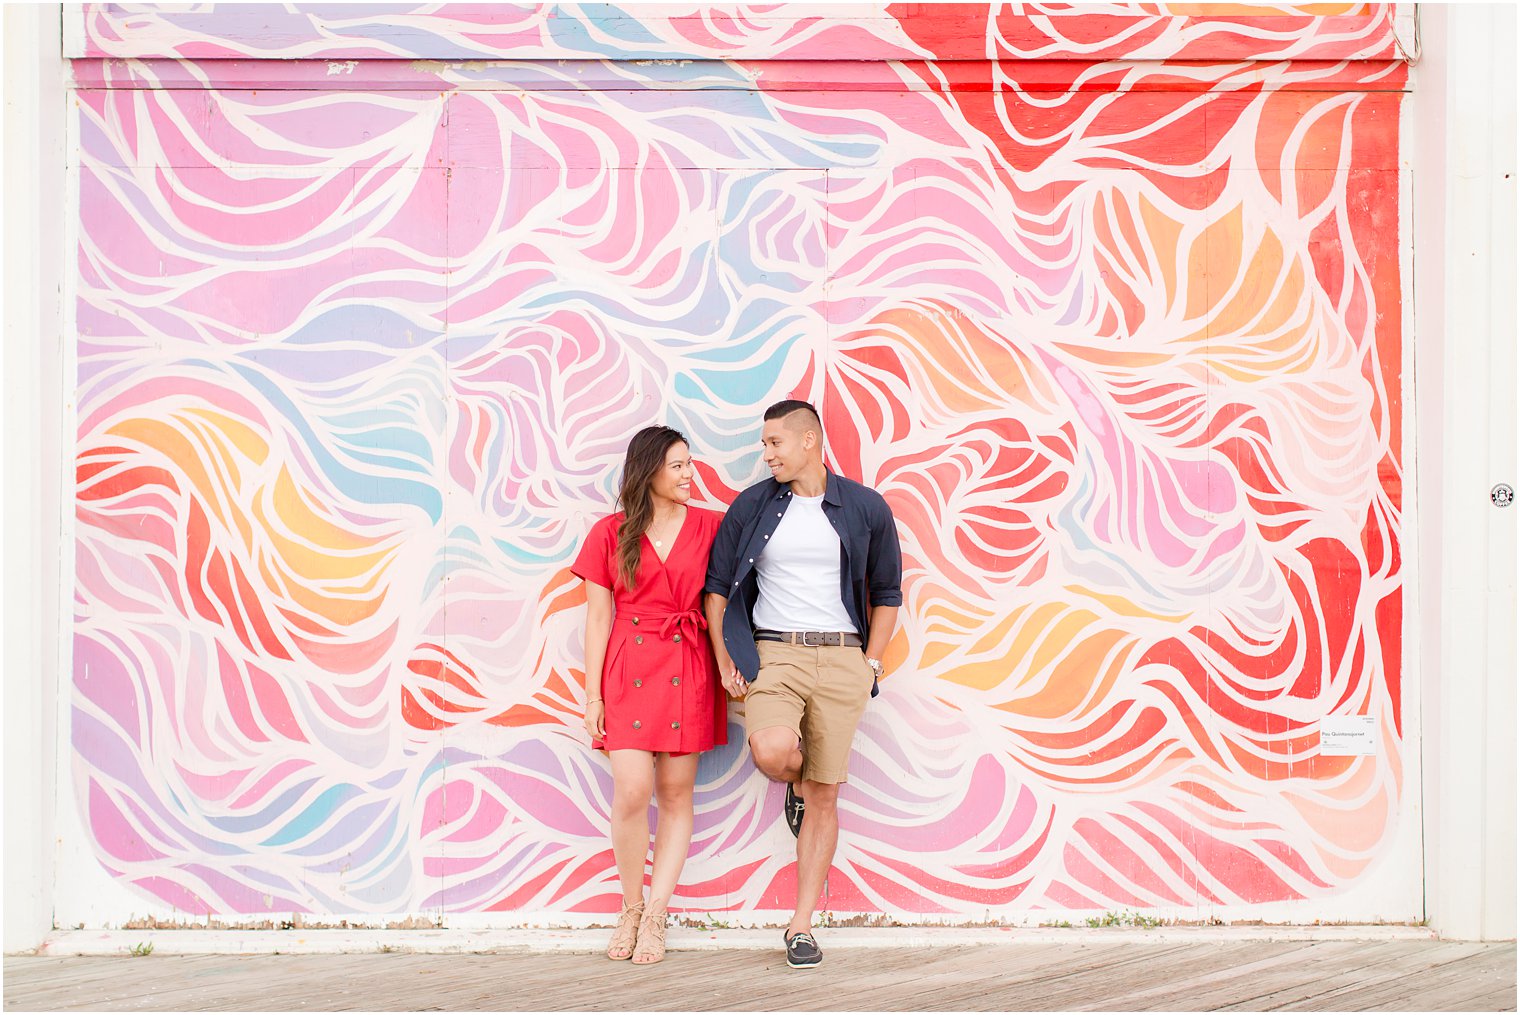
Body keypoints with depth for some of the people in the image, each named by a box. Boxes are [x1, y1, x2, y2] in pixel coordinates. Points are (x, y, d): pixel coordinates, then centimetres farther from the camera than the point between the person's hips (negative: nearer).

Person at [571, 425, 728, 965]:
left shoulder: (709, 526, 5)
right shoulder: (610, 534, 4)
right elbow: (597, 618, 4)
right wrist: (592, 695, 0)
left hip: (689, 672, 1)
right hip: (629, 671, -1)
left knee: (676, 794, 3)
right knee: (631, 793, -10)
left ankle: (654, 917, 13)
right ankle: (630, 908, 12)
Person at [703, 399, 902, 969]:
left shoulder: (866, 508, 4)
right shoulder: (751, 507, 5)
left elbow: (887, 593, 11)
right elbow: (717, 585, 9)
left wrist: (870, 664, 2)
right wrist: (724, 661, 1)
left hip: (841, 658, 0)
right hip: (773, 652, 0)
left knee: (824, 797, 2)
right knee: (773, 752, -28)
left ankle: (801, 925, 15)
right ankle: (796, 782, 11)